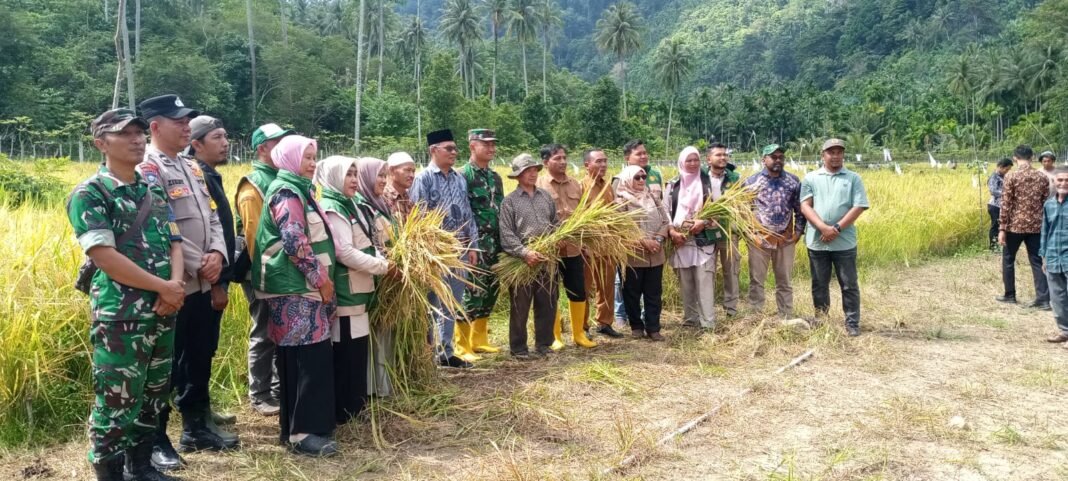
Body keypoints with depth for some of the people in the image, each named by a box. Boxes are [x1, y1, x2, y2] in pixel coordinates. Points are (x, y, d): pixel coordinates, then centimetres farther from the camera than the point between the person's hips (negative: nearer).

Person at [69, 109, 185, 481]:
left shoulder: (154, 191, 12)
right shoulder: (89, 194, -8)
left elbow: (174, 243, 10)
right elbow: (104, 256, -16)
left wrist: (175, 286, -9)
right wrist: (163, 287, -15)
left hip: (163, 313, 7)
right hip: (120, 316, -7)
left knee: (153, 396, 15)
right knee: (116, 403, -2)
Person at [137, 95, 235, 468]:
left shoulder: (191, 168, 15)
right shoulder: (146, 169, -12)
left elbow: (212, 217, 13)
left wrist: (217, 254, -5)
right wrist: (198, 265, -17)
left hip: (201, 284, 8)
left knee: (200, 358, 16)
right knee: (164, 366, 2)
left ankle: (197, 428, 30)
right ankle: (156, 440, 14)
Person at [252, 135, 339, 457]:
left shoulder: (299, 190, 19)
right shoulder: (286, 192, -12)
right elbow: (296, 242, -20)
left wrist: (323, 280, 18)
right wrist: (322, 280, -15)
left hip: (304, 287, 10)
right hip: (296, 288, -10)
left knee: (298, 358, 11)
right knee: (311, 357, -11)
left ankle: (296, 425, 18)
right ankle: (303, 431, -7)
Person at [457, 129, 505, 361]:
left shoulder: (495, 177, 15)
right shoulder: (463, 175, -10)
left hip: (495, 244, 8)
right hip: (475, 244, -8)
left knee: (490, 292, 12)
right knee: (471, 293, -6)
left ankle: (479, 340, 24)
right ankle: (463, 347, 2)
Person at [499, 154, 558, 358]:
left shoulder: (546, 196, 13)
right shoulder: (510, 201, -2)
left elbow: (556, 224, 16)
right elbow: (506, 235, -10)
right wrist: (525, 253, -20)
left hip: (547, 260, 4)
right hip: (522, 261, -4)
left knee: (548, 304, 9)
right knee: (520, 307, 3)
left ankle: (543, 344, 22)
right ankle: (518, 348, 14)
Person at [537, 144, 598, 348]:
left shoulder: (576, 185, 11)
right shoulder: (538, 185, -5)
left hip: (573, 248, 4)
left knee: (578, 292, 10)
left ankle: (579, 334, 24)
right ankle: (554, 337, 17)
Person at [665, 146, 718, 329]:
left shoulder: (708, 182, 4)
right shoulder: (673, 185, 9)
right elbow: (666, 211, 7)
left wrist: (704, 222, -14)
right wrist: (672, 232, -7)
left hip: (703, 240, -2)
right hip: (680, 240, 2)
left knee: (705, 282, -8)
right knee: (685, 283, 7)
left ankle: (708, 322, -7)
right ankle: (690, 319, 17)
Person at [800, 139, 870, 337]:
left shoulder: (853, 179, 4)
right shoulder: (810, 178, 6)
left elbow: (859, 207, -4)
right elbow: (805, 206, -2)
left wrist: (837, 228, -14)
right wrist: (823, 228, -16)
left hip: (844, 242, -1)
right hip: (817, 242, 1)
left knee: (849, 285, 3)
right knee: (819, 285, 11)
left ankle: (852, 324, 10)